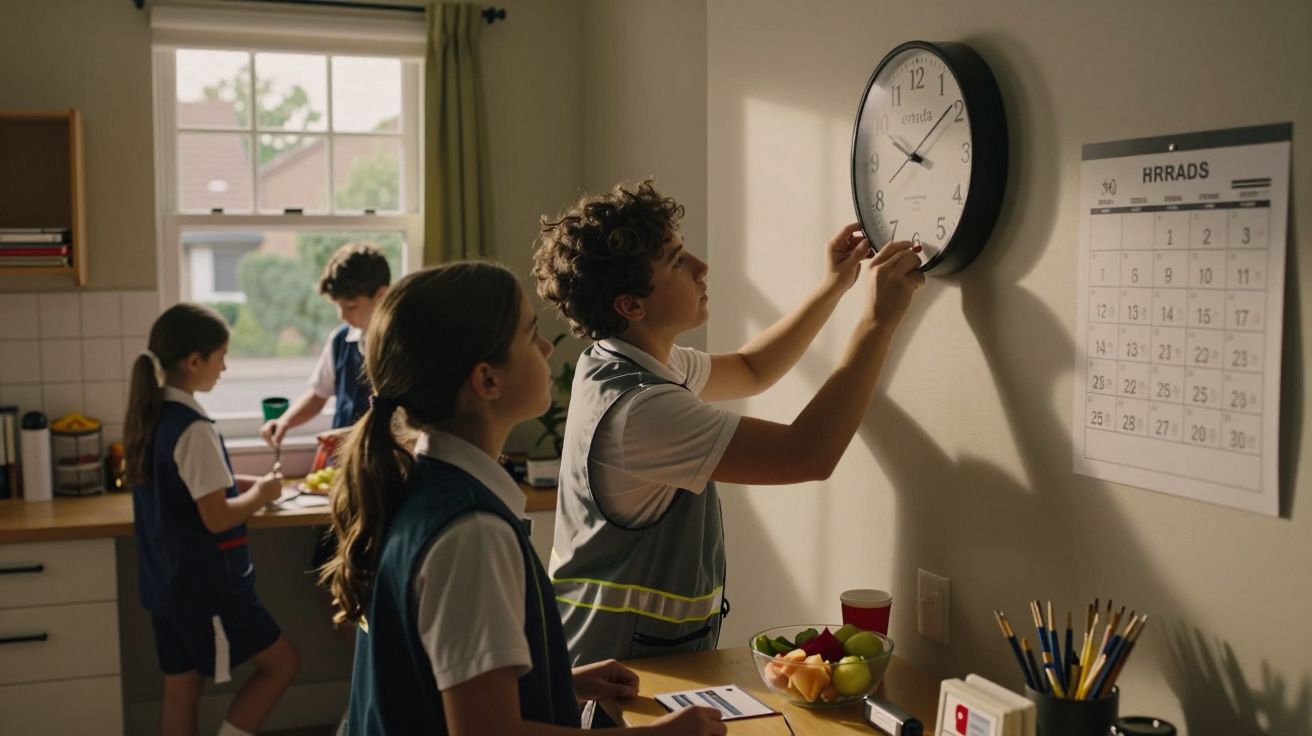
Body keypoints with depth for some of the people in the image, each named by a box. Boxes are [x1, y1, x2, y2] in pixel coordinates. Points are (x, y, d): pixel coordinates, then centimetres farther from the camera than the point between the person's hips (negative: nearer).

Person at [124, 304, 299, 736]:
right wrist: (260, 494, -6)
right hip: (206, 584, -9)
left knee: (181, 690, 14)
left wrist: (239, 482, 12)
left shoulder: (149, 415, 6)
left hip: (167, 582, 9)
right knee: (280, 662, 6)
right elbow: (217, 518, -22)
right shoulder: (193, 428, -22)